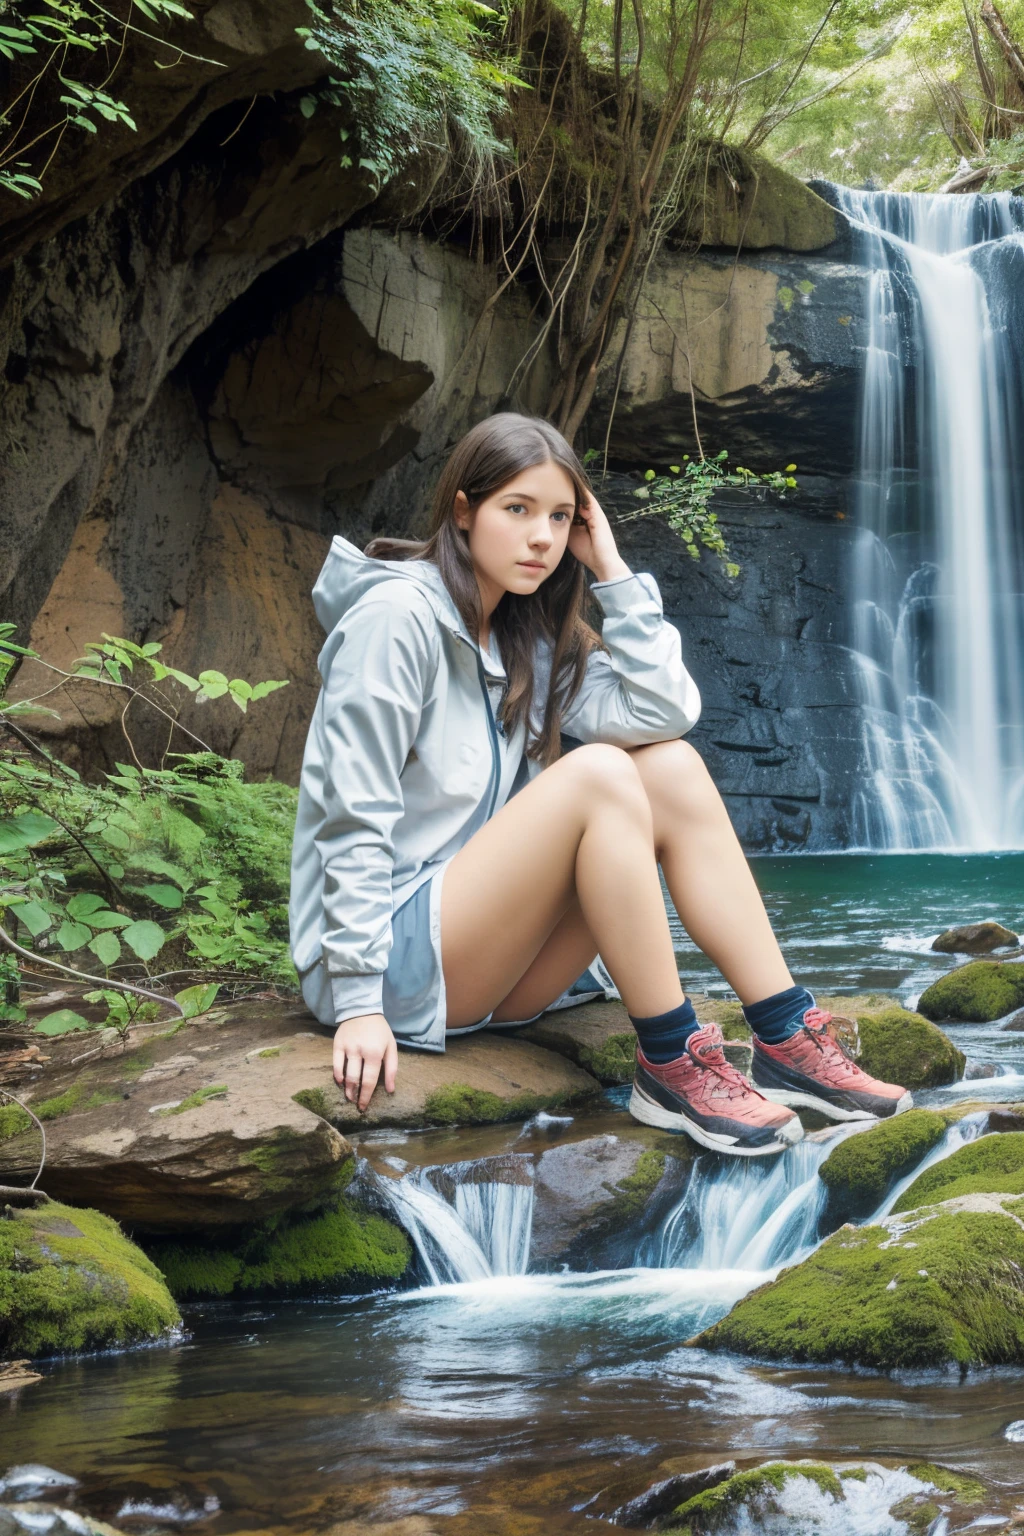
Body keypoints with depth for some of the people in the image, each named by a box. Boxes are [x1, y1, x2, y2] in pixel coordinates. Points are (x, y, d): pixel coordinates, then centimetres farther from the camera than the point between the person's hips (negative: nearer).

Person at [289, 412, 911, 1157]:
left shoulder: (526, 639, 12)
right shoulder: (397, 616, -12)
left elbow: (664, 712, -2)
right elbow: (354, 816, -17)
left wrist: (612, 571, -3)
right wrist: (359, 1002, -21)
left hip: (486, 951, 8)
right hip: (393, 959, -8)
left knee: (673, 767, -8)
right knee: (598, 773, -25)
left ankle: (788, 1041, -12)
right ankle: (673, 1066, -20)